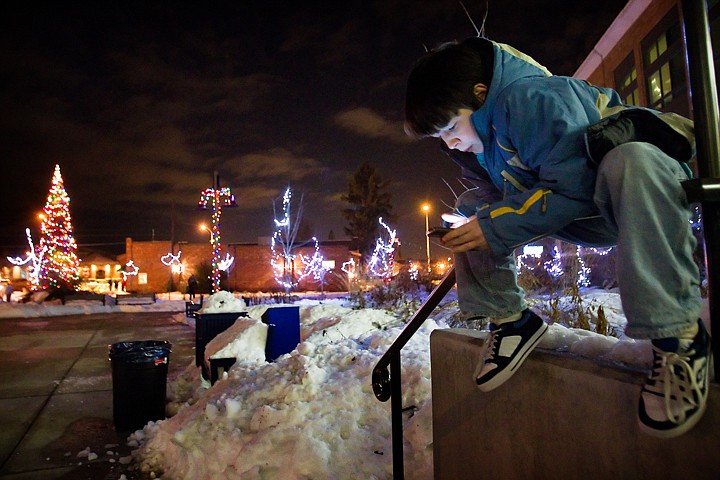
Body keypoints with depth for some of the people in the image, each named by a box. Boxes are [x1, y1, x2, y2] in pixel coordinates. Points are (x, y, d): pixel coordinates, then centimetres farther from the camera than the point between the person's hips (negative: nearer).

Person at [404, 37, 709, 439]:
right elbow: (495, 191, 9)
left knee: (630, 162, -43)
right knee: (469, 207, -4)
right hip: (583, 217, 8)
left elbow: (573, 186, -33)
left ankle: (677, 337, -34)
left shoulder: (535, 99, -28)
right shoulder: (475, 133, 0)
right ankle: (509, 319, 0)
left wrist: (495, 228, -30)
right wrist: (477, 221, -12)